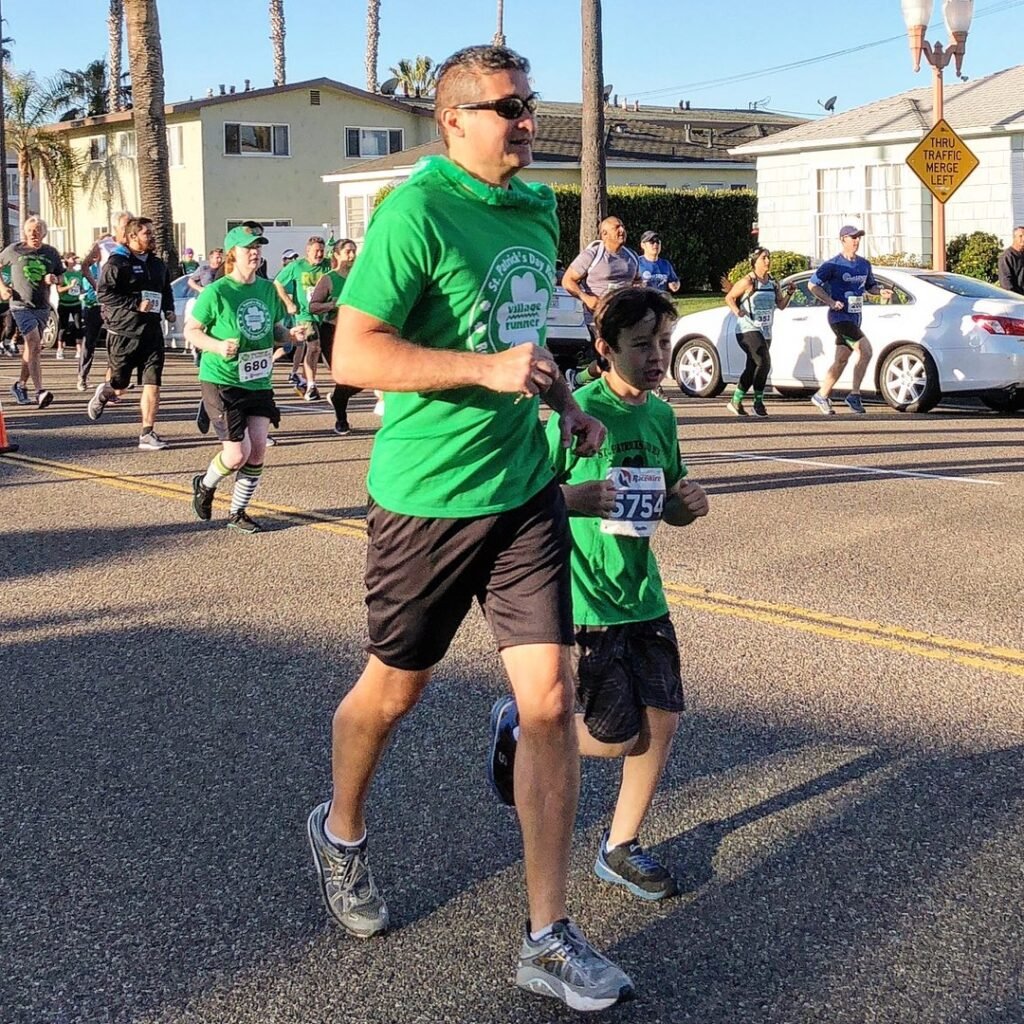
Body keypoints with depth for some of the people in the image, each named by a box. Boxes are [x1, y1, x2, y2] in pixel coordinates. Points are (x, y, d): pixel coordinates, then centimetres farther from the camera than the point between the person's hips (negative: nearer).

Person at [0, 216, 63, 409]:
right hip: (21, 305, -4)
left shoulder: (51, 253, 7)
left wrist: (54, 279, -6)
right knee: (34, 345, -18)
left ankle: (20, 385, 32)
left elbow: (61, 275, 17)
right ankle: (40, 391, -25)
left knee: (31, 349, 13)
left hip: (42, 307, 4)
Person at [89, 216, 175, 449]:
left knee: (152, 385, -4)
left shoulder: (158, 264, 15)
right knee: (119, 387, 8)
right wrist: (136, 304, -20)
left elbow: (166, 291, 30)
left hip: (152, 333, 5)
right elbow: (104, 293, -14)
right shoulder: (117, 263, -7)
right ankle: (104, 393, 43)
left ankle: (147, 434, 0)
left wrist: (169, 309, 10)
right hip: (123, 333, -5)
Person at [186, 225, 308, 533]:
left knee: (258, 447, 1)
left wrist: (290, 334, -4)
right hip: (221, 381, -5)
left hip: (258, 381, 6)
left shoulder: (268, 289, 5)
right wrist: (218, 346, -23)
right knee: (237, 453, -8)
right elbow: (191, 330, -6)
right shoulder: (217, 292, -12)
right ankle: (205, 486, 25)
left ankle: (238, 512, 19)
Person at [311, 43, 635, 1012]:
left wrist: (566, 405, 12)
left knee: (550, 700, -2)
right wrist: (489, 369, -25)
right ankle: (340, 832, 44)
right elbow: (352, 356, -20)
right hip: (426, 497, -5)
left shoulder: (536, 208, 9)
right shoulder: (415, 213, -15)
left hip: (524, 489, 6)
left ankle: (548, 939, 7)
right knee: (393, 689, 13)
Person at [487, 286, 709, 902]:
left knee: (663, 719, 3)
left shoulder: (662, 417, 7)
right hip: (585, 598, -7)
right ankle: (520, 723, 24)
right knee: (618, 736, -4)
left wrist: (690, 505, -3)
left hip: (643, 595, 7)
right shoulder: (579, 411, -14)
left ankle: (621, 848, 21)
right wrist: (572, 498, -32)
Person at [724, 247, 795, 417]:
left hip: (765, 332, 7)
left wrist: (789, 294, -2)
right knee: (764, 362, -20)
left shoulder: (773, 282, 11)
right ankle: (758, 402, -8)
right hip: (748, 330, -7)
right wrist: (736, 311, -23)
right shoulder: (748, 281, -9)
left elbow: (781, 305, 15)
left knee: (753, 368, 12)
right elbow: (729, 297, -5)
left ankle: (736, 401, 24)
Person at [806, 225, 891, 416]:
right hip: (839, 316, -7)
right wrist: (830, 301, -17)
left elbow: (870, 285, 24)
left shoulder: (864, 264, 12)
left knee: (841, 360, 10)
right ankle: (855, 395, -10)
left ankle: (821, 396, 21)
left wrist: (881, 291, 1)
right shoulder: (833, 265, -8)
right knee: (865, 351, -18)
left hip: (855, 318, 7)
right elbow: (812, 285, -6)